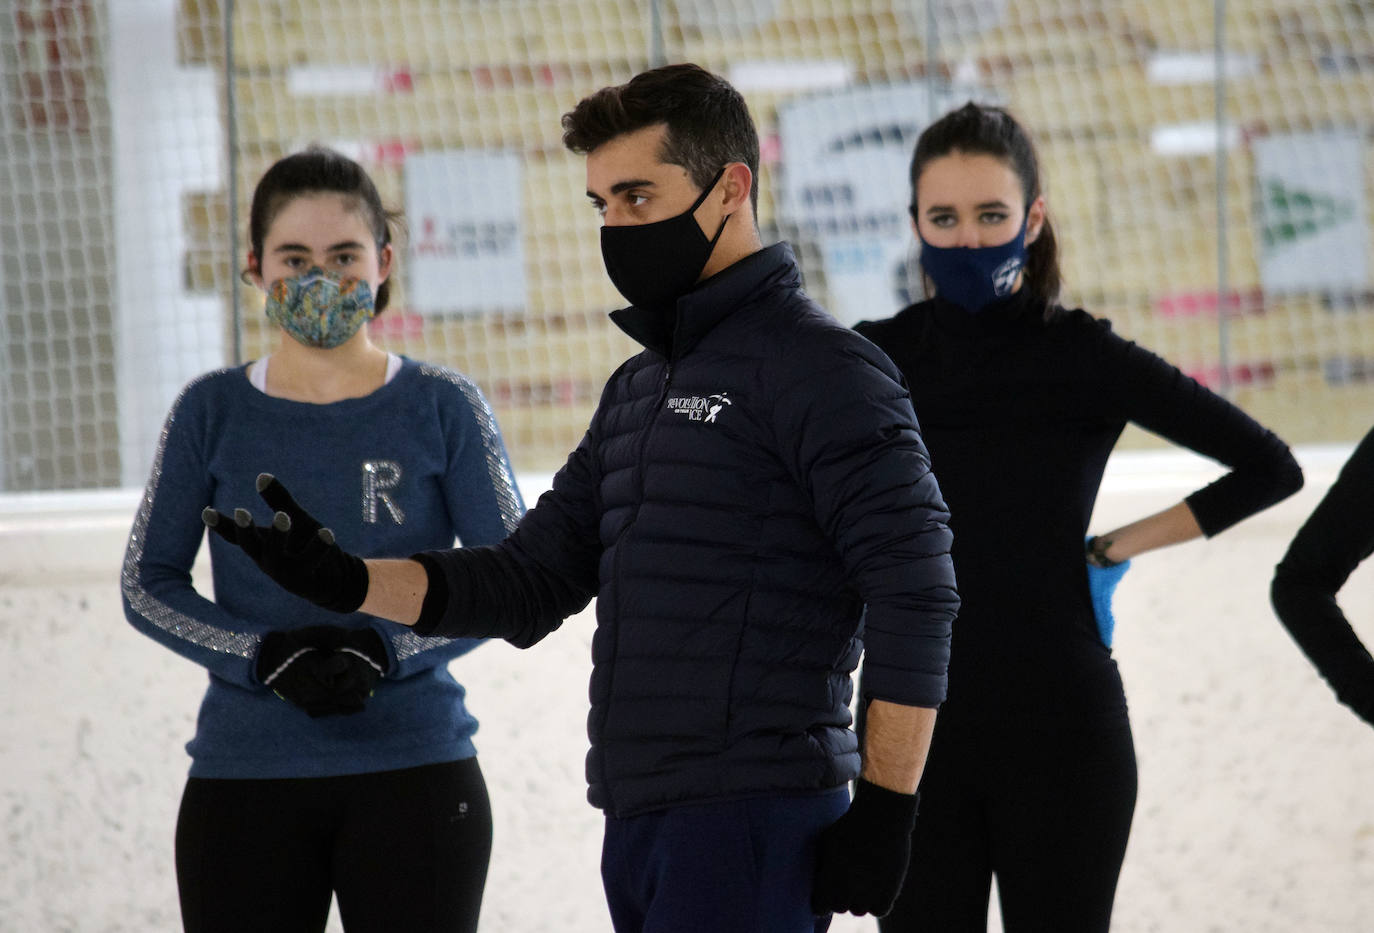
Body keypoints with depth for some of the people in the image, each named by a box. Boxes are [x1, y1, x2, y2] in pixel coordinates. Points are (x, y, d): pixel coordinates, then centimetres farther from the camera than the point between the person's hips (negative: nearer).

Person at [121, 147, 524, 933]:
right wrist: (264, 657, -12)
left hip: (413, 771, -1)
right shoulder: (214, 413, 6)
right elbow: (149, 585, 5)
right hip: (245, 777, 1)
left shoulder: (442, 407, 3)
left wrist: (388, 649, -15)